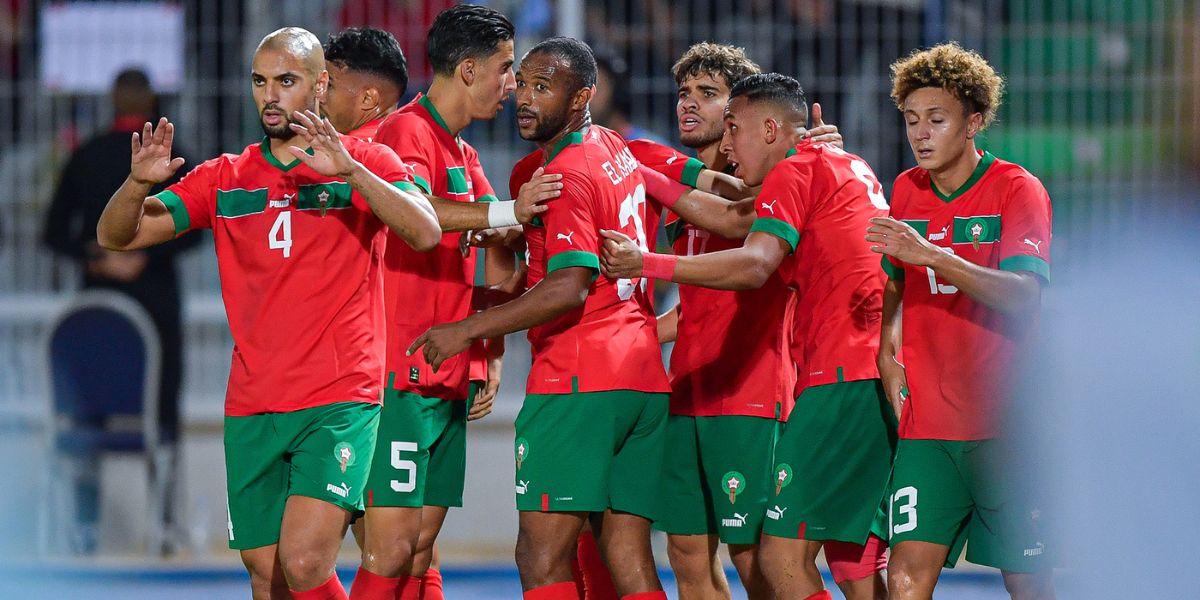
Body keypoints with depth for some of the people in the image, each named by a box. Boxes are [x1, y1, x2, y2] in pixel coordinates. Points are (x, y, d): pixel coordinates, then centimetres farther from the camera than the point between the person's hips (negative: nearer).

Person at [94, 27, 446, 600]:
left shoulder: (365, 164, 2)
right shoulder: (225, 178, 12)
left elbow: (426, 232, -16)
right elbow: (115, 236, 7)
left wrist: (350, 171, -29)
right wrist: (139, 184, -15)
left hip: (339, 403, -4)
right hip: (251, 409, 4)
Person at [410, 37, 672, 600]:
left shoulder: (567, 176, -11)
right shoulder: (616, 149, 16)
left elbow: (569, 289, -21)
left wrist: (467, 329, -18)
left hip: (577, 381, -9)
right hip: (645, 379, 9)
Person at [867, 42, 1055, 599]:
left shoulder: (1016, 188, -6)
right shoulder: (907, 191, 11)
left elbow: (1022, 296, -20)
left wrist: (931, 254, -29)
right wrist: (887, 354, 7)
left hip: (1005, 425, -4)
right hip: (926, 424, 4)